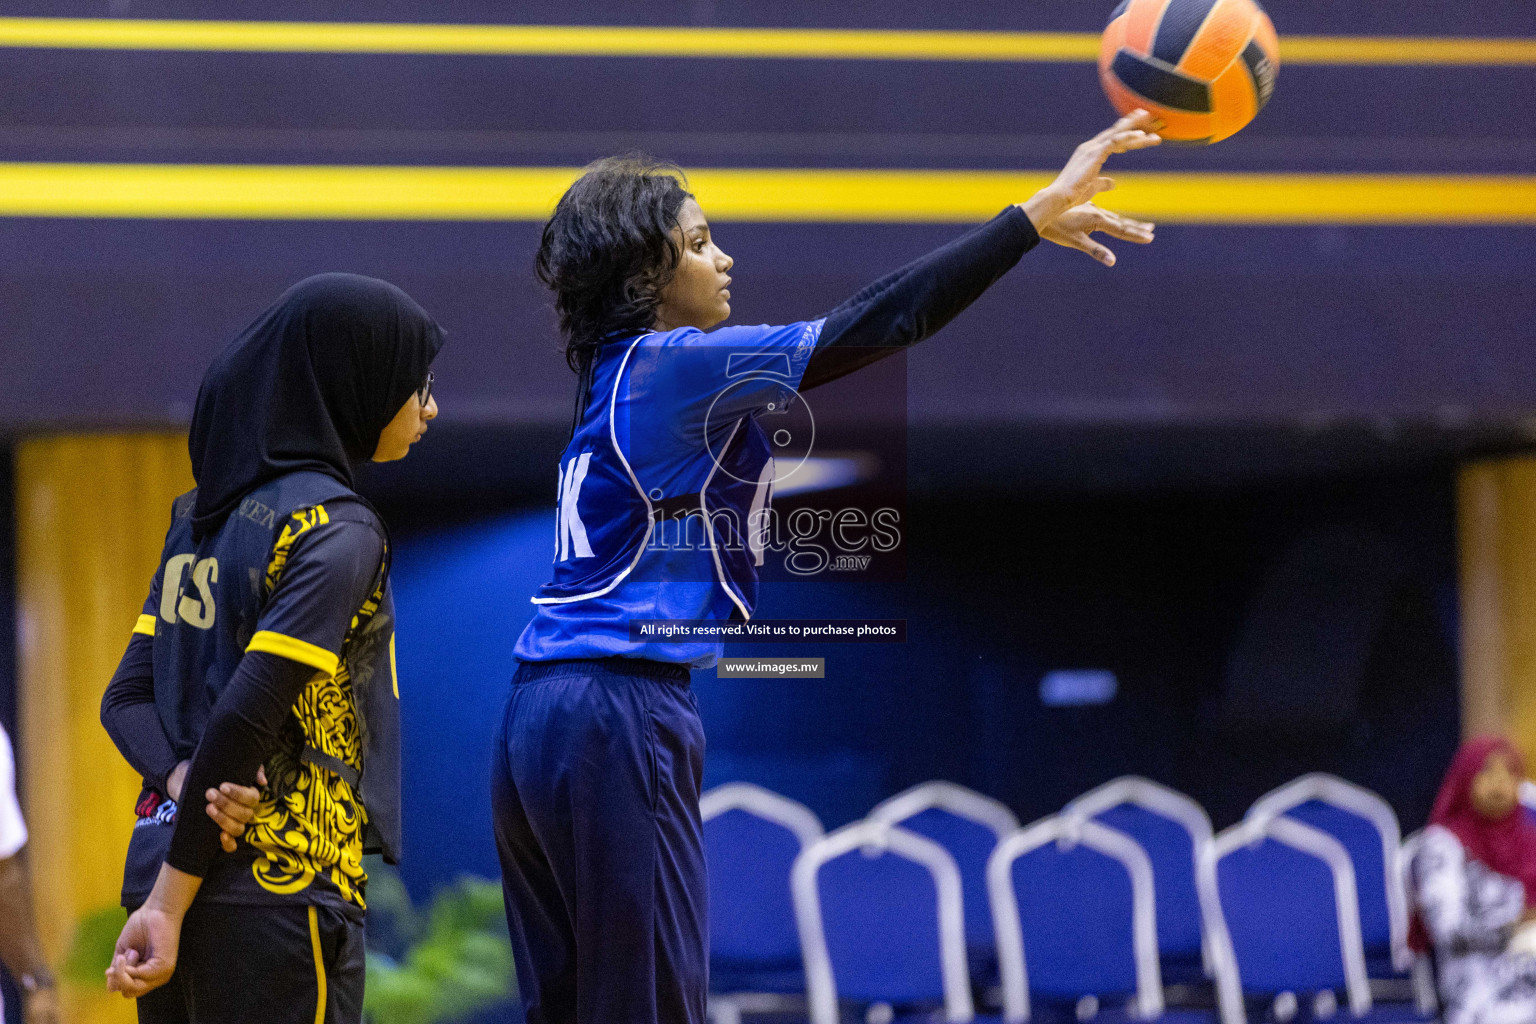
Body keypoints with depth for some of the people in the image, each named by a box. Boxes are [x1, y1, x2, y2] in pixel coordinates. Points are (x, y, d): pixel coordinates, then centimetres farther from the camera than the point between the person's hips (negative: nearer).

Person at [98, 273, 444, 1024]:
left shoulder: (205, 512, 14)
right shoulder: (336, 531, -11)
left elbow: (127, 699, 9)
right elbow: (245, 715, -18)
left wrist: (185, 781, -9)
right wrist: (169, 908, -16)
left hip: (164, 864, 8)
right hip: (279, 886, -8)